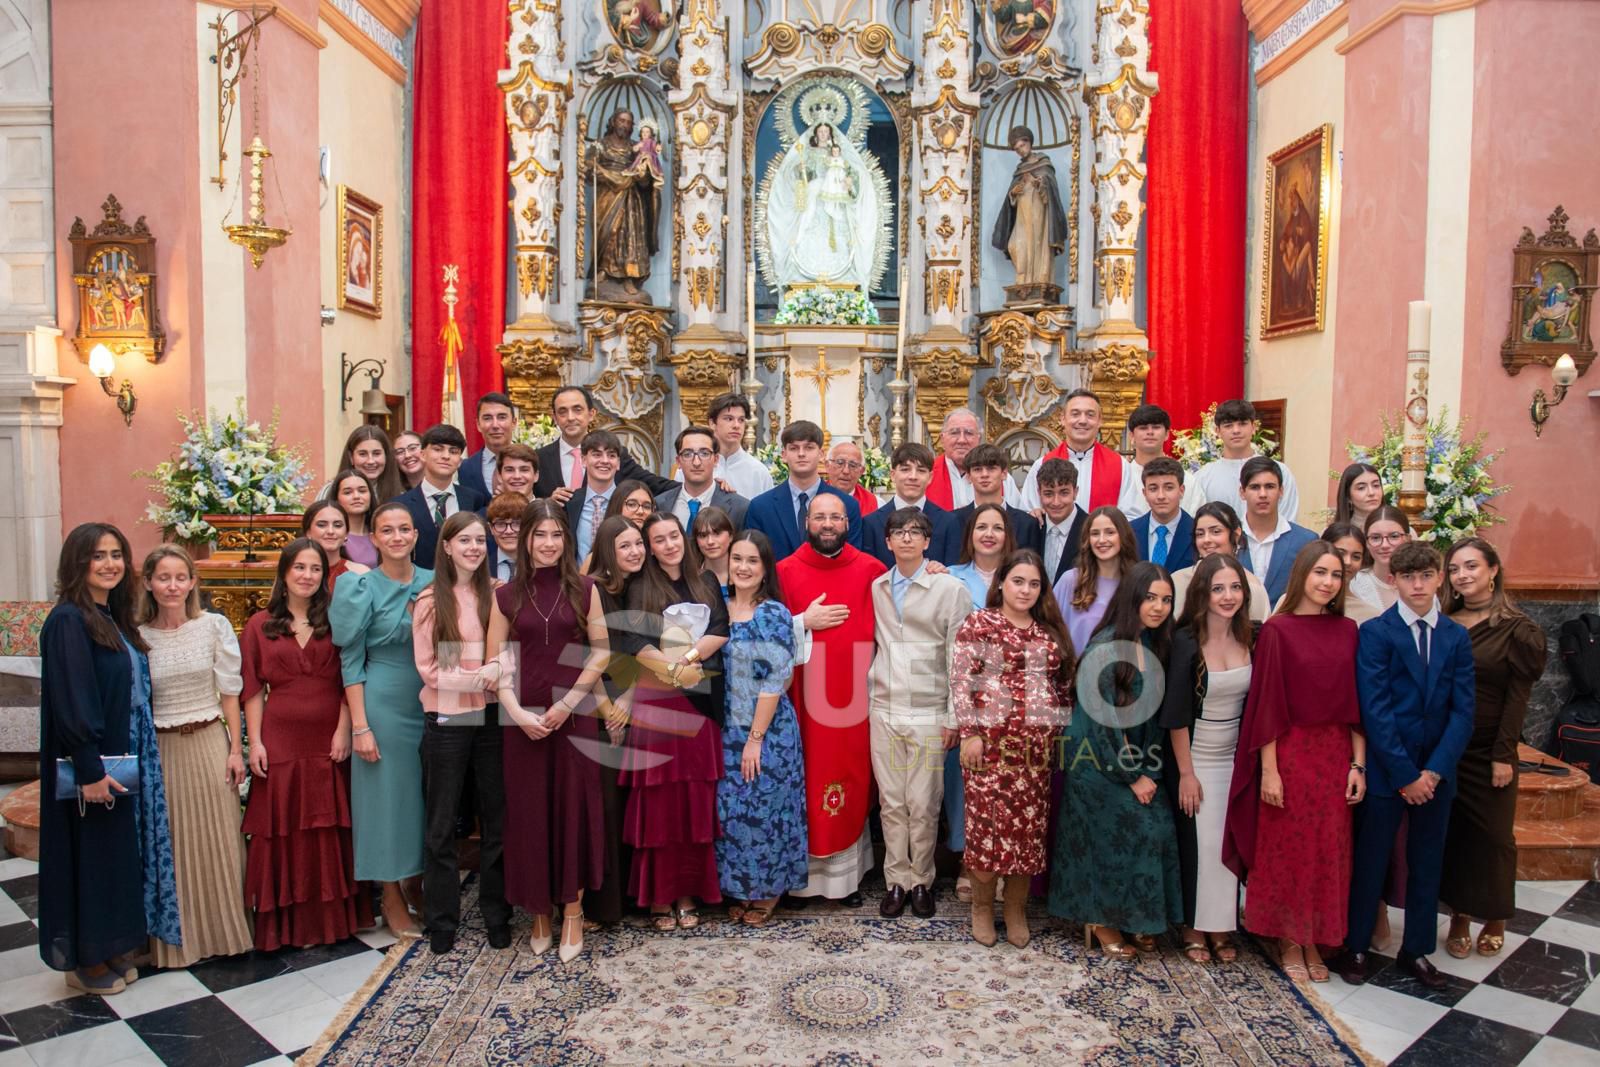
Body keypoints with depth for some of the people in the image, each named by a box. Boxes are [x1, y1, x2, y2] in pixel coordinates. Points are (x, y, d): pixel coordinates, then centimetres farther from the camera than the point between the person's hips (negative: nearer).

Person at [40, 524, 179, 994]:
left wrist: (139, 759, 12)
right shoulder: (68, 620, -16)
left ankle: (114, 948, 29)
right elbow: (70, 701, -21)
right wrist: (90, 770, -22)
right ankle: (87, 962, 19)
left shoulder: (113, 618, 10)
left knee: (121, 854, 16)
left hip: (123, 760, 8)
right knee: (93, 857, 4)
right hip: (92, 768, -8)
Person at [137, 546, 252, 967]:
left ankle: (223, 929, 23)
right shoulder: (137, 636, -3)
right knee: (171, 847, 7)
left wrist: (235, 748, -3)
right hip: (160, 749, 0)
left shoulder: (214, 626, -3)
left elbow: (229, 692, -1)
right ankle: (176, 939, 23)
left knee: (217, 842, 7)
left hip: (209, 743, 0)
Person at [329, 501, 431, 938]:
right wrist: (359, 726, -12)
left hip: (430, 702, 4)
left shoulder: (433, 583, 3)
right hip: (383, 704, -4)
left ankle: (416, 886, 28)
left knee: (426, 793, 12)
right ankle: (392, 898, 18)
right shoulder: (362, 587, -7)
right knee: (387, 792, 4)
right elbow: (351, 661, -7)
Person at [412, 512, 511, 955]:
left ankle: (496, 912, 24)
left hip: (491, 716, 2)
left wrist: (497, 670, -16)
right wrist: (480, 677, -15)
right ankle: (441, 920, 23)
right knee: (442, 823, 10)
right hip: (446, 719, -2)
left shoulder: (496, 594, 2)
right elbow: (428, 669, -5)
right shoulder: (430, 600, -4)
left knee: (496, 817, 9)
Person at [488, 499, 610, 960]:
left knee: (575, 808, 2)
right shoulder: (506, 596, 5)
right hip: (523, 720, 1)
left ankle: (572, 909, 16)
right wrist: (518, 713, -10)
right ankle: (539, 909, 20)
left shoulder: (583, 590, 3)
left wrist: (566, 704, -8)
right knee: (529, 811, 5)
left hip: (574, 716, -1)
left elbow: (600, 651, 0)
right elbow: (495, 663, 3)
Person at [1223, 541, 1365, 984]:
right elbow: (1266, 704, -9)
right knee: (1287, 851, 7)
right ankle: (1289, 943, 23)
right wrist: (1269, 770, -11)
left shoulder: (1347, 631, 5)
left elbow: (1356, 703, 7)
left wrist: (1358, 764, 2)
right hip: (1290, 752, -4)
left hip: (1336, 756, 4)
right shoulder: (1277, 629, -7)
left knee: (1329, 853, 11)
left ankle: (1314, 942, 27)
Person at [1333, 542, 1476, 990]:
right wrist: (1406, 774, -13)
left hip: (1437, 772, 4)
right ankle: (1355, 947, 21)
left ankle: (1416, 951, 29)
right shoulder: (1376, 632, -7)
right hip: (1385, 769, -4)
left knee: (1427, 863, 14)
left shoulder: (1457, 637, 5)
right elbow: (1375, 710, -12)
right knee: (1370, 860, 7)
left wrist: (1434, 770, -10)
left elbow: (1462, 711, 0)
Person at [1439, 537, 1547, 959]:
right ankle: (1459, 919, 19)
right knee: (1451, 833, 8)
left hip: (1487, 750, -3)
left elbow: (1517, 698, -8)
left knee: (1492, 836, 7)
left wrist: (1503, 756, -12)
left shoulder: (1517, 630, -5)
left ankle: (1494, 921, 23)